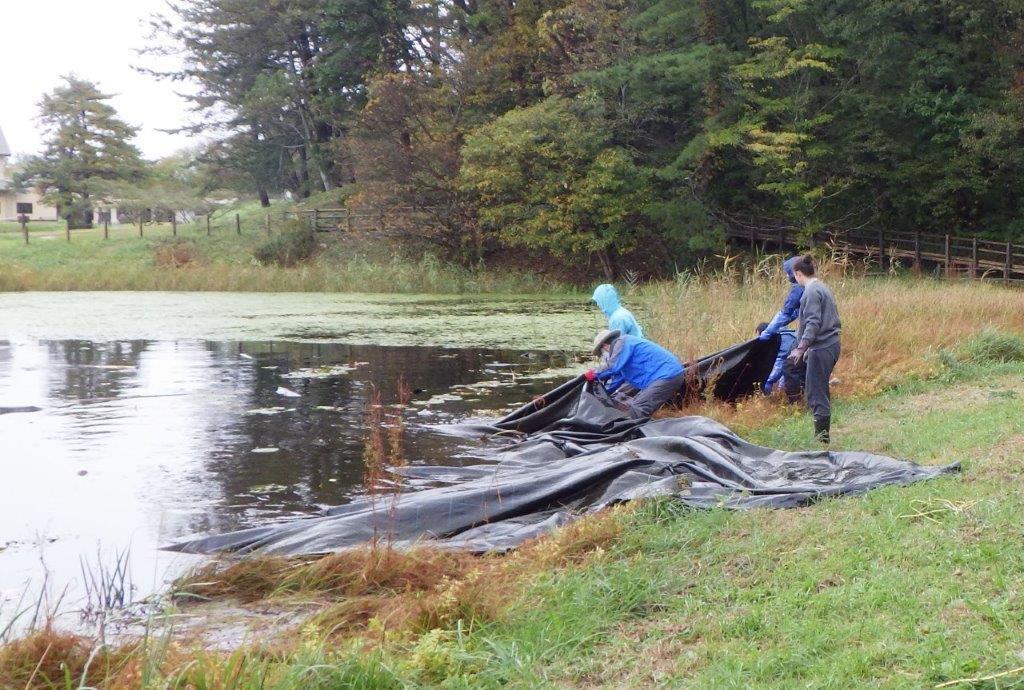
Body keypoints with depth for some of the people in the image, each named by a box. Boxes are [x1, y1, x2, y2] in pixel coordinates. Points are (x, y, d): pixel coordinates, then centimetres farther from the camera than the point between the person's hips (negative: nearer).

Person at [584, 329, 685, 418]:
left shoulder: (622, 342, -5)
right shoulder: (625, 344, 26)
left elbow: (613, 366, -18)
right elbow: (618, 377, 32)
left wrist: (595, 374, -2)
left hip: (668, 375, -11)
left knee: (636, 412, -17)